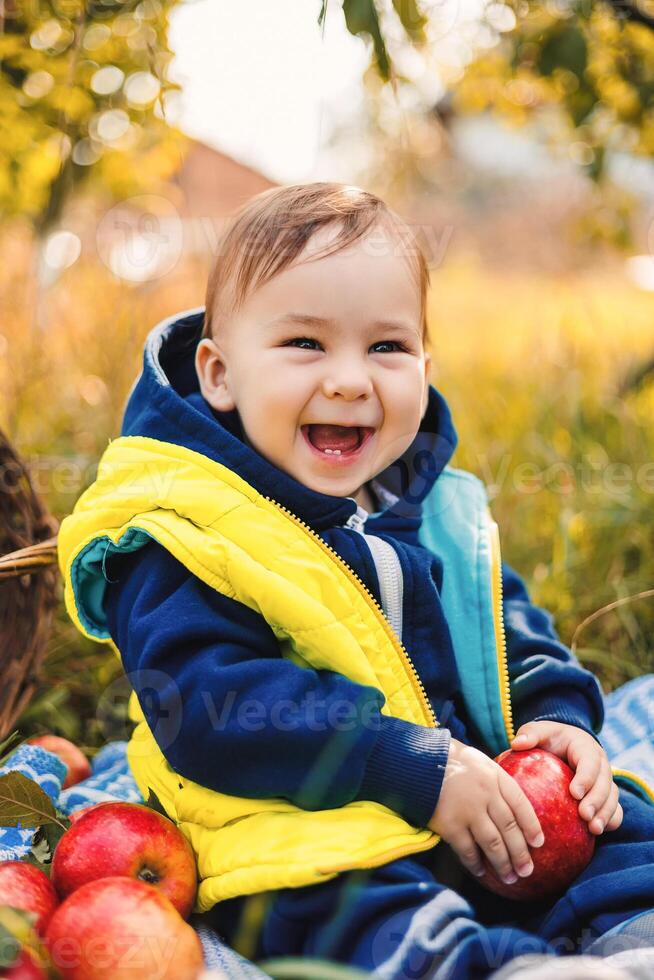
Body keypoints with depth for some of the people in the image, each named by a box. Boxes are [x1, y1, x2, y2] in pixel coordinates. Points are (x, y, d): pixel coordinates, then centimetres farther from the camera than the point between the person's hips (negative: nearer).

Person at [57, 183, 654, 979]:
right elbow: (211, 709, -21)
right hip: (300, 847, -7)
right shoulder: (183, 533, -12)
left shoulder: (438, 512, 11)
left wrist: (559, 714, 0)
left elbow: (513, 627, 23)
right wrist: (420, 769, -24)